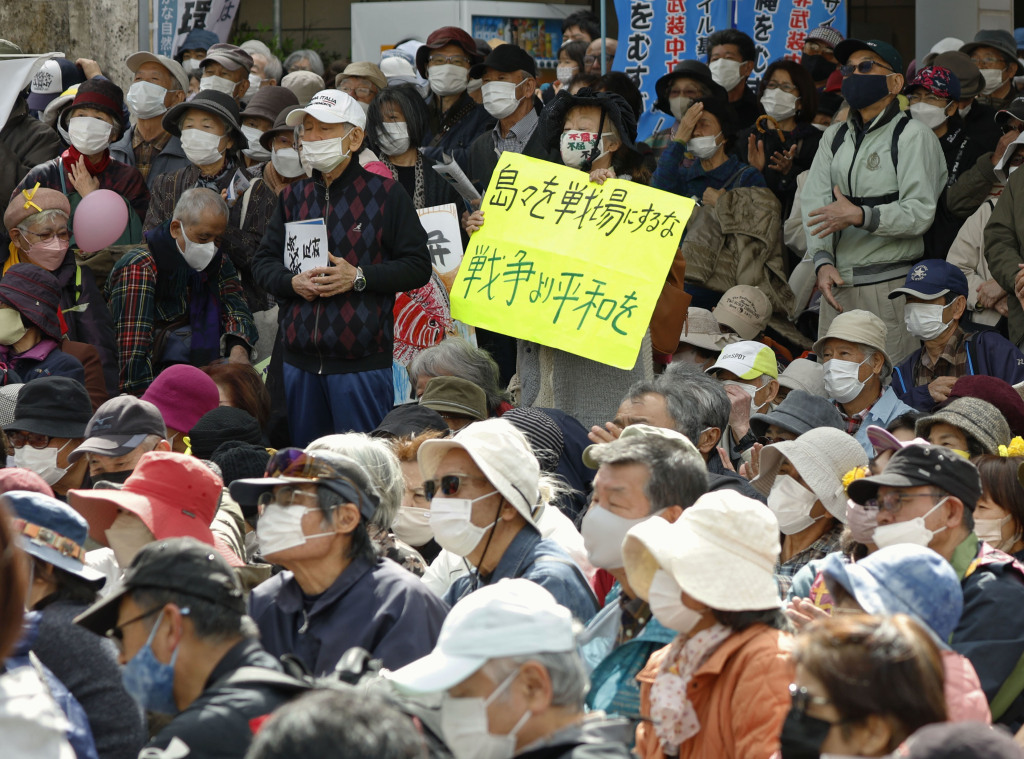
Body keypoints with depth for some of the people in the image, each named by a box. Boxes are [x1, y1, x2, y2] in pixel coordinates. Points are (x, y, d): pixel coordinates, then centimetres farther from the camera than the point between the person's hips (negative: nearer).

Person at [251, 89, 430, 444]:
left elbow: (418, 266, -4)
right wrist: (293, 282, -8)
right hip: (301, 358, 5)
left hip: (361, 361, -5)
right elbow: (263, 262, 13)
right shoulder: (294, 196, 14)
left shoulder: (385, 194, -1)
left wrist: (359, 277, -16)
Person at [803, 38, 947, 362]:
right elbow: (814, 202, 7)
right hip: (838, 282, 6)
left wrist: (860, 216, -23)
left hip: (890, 284, -6)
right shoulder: (834, 137, 19)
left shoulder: (913, 135, -1)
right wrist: (822, 261, -8)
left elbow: (920, 212, -11)